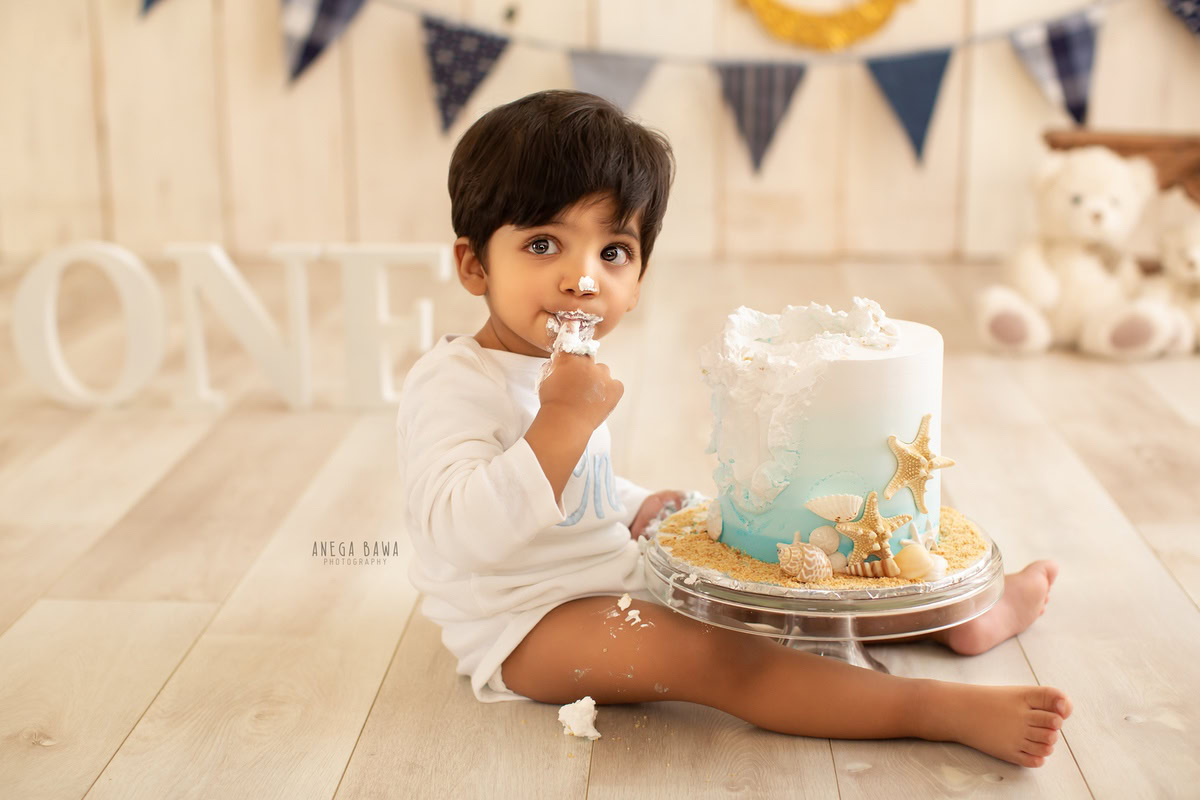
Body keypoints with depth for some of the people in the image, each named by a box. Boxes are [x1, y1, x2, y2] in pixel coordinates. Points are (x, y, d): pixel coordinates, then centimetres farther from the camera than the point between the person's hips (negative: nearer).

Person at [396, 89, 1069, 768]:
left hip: (617, 574, 10)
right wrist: (564, 420, -36)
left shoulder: (570, 374, 9)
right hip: (524, 623, -10)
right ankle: (947, 712, -30)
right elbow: (466, 533, -34)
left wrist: (639, 507, 7)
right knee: (709, 654, -27)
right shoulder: (451, 383, -21)